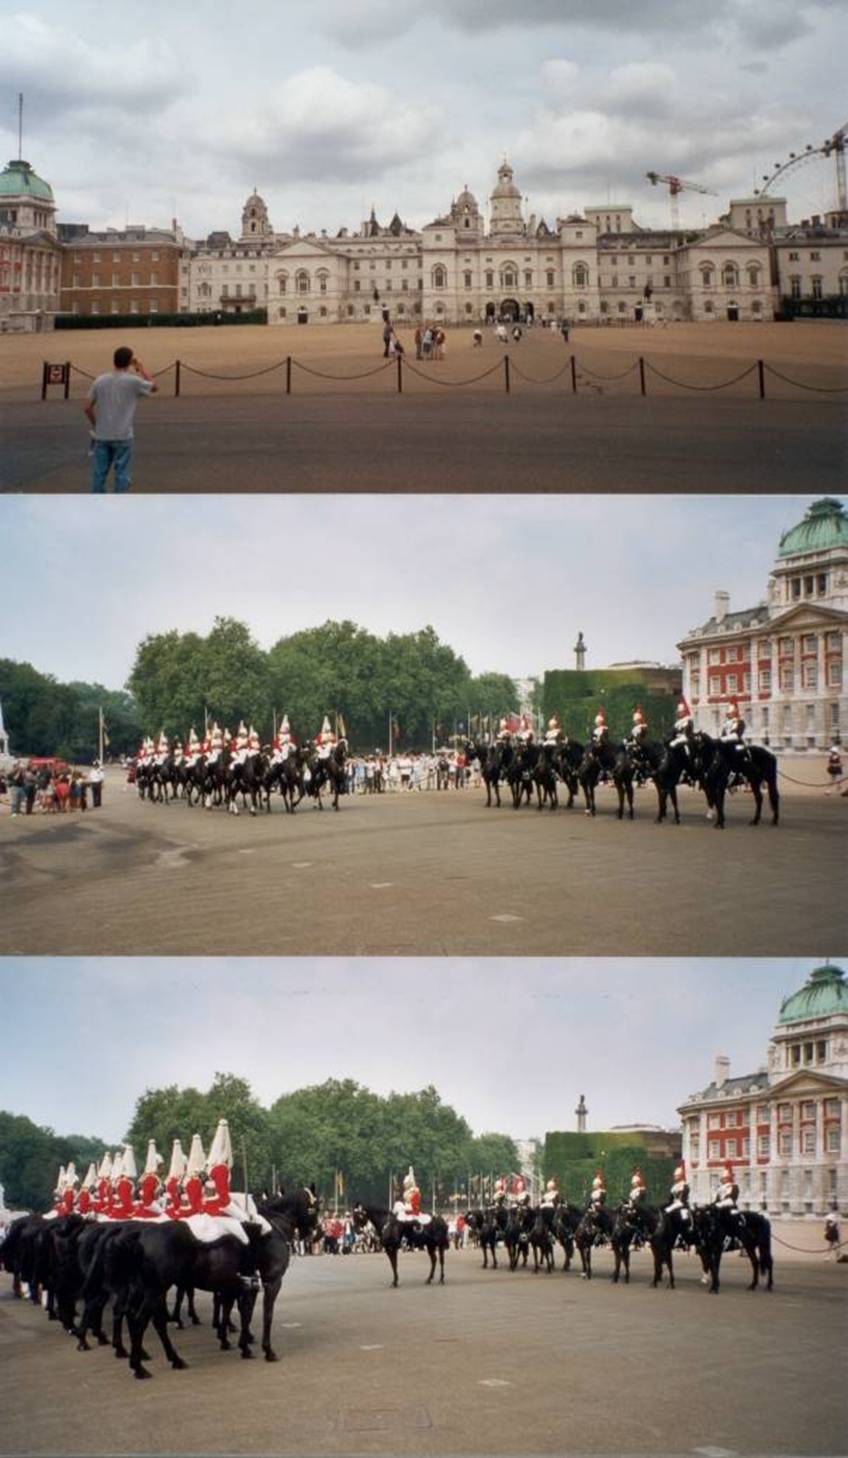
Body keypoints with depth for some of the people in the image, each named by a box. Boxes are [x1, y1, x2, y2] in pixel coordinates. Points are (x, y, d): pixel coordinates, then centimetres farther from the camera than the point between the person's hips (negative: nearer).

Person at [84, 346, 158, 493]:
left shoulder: (100, 380, 1)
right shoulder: (133, 381, -8)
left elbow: (87, 407, 3)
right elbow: (154, 387, 10)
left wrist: (95, 426, 16)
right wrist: (141, 368, 16)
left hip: (102, 435, 3)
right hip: (123, 437, -3)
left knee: (99, 474, 7)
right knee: (122, 474, 3)